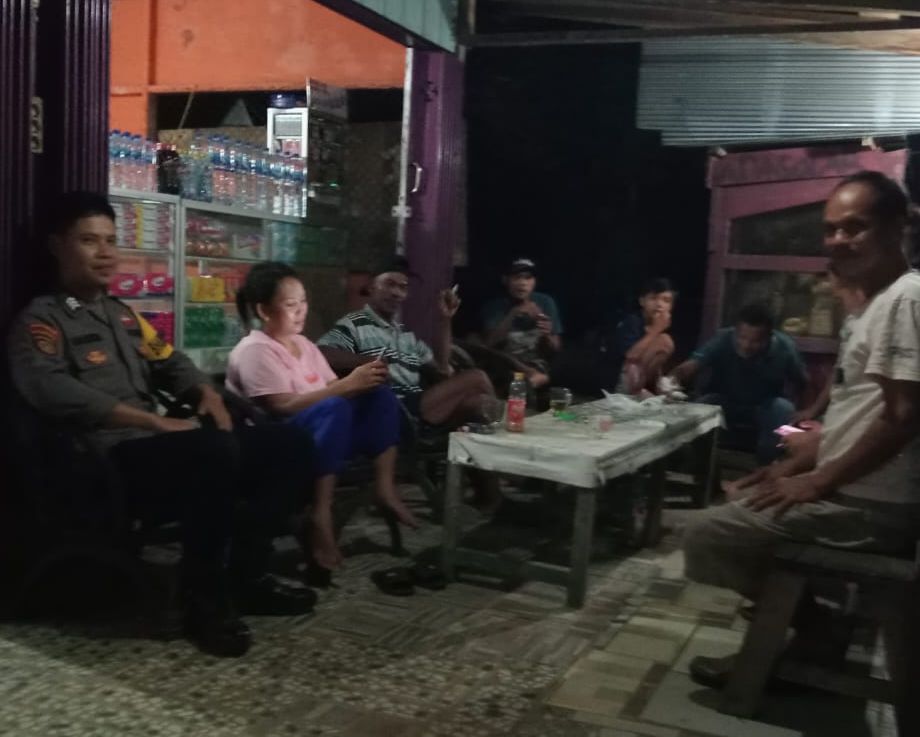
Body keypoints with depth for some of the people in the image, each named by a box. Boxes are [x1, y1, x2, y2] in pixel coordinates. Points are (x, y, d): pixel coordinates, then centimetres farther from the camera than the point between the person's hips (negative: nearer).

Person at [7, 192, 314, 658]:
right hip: (111, 461, -8)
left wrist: (207, 394, 0)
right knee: (216, 449, -37)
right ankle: (205, 599, -22)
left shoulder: (124, 315, 24)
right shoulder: (42, 319, -1)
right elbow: (50, 389, -19)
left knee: (289, 443, -4)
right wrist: (155, 421, -23)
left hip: (159, 448, 8)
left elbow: (170, 364, 25)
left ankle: (247, 576, -1)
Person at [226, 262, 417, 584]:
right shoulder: (254, 350, -12)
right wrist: (348, 384, -26)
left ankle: (386, 490, -16)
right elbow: (283, 406, -24)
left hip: (323, 434, 8)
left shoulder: (303, 345, 15)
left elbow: (333, 390, 13)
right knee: (334, 408, -36)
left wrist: (362, 381, -10)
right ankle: (321, 515, -37)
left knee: (381, 396, -8)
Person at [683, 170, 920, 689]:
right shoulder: (877, 304, 16)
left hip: (871, 507, -11)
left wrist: (820, 481, -17)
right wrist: (788, 469, 15)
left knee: (706, 534, -9)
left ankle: (813, 628, 6)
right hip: (856, 495, 11)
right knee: (732, 515, 23)